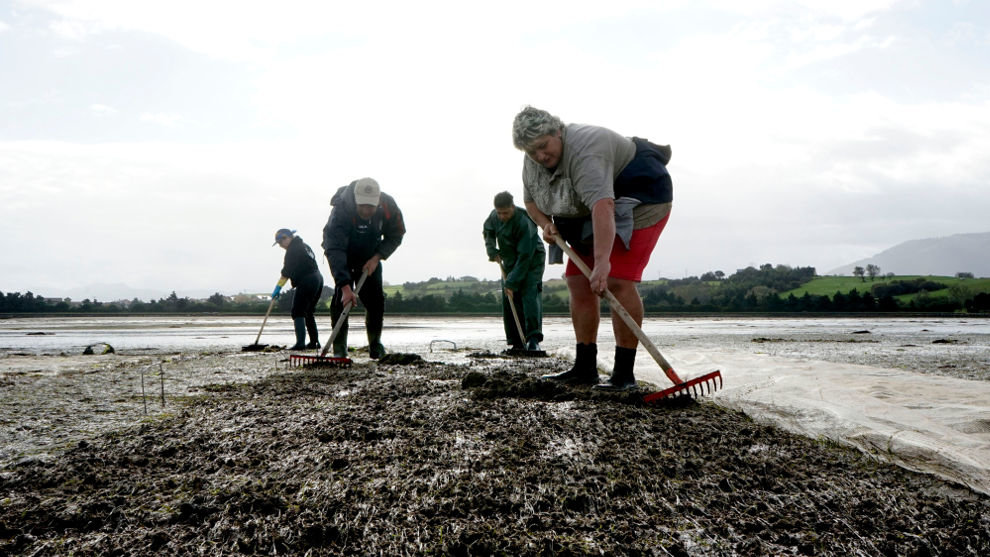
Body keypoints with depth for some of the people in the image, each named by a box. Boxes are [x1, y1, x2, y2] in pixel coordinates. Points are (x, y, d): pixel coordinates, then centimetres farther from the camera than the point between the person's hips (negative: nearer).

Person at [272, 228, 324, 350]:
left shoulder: (293, 250, -11)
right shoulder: (303, 245, 19)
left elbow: (286, 271, -15)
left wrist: (278, 288, -12)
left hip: (306, 282, -10)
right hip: (318, 279, 10)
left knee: (298, 312, -8)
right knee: (308, 312, 18)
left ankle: (300, 343, -16)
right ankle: (314, 341, 20)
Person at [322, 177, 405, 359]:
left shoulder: (388, 206, -26)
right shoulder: (341, 210, -38)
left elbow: (395, 236, -7)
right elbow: (335, 250, -42)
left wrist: (377, 258, -20)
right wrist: (345, 286, -50)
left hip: (370, 257, 3)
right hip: (343, 254, -3)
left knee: (375, 300, -3)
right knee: (340, 298, -16)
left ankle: (375, 344, 16)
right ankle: (339, 349, -7)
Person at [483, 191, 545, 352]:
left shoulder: (524, 222, -29)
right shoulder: (494, 216, -8)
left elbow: (525, 256, -30)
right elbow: (487, 231, 17)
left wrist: (512, 283, -31)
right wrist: (491, 250, -2)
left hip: (531, 261, -7)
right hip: (509, 262, 7)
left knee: (529, 295, -22)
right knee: (508, 300, 0)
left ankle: (534, 339, -28)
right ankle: (517, 343, 4)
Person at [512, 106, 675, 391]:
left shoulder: (584, 153, -32)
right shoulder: (532, 162, -4)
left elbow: (602, 207, -46)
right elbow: (531, 201, 10)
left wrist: (602, 262, -55)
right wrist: (545, 224, -10)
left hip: (637, 200, -9)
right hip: (587, 215, 9)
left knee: (618, 281, -21)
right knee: (578, 282, 1)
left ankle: (624, 372, -16)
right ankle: (584, 368, 7)